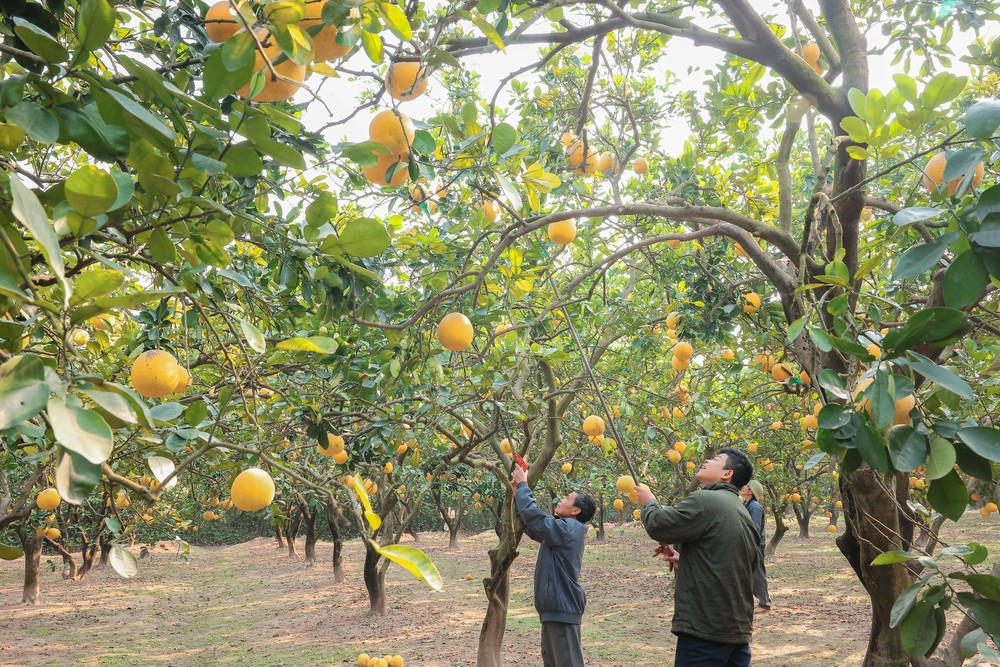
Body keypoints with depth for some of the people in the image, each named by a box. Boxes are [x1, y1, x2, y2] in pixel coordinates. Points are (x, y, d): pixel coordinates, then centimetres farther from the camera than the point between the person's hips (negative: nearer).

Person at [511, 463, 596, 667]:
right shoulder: (563, 529, 13)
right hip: (555, 606, 11)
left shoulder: (567, 529, -17)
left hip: (562, 607, -11)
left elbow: (532, 514, -22)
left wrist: (522, 484, -9)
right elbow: (530, 526, 19)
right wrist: (517, 494, 15)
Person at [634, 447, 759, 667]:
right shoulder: (743, 513, 16)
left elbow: (658, 525, -11)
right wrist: (684, 562, 24)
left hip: (705, 626, -9)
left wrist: (649, 503, 9)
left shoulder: (704, 500, -14)